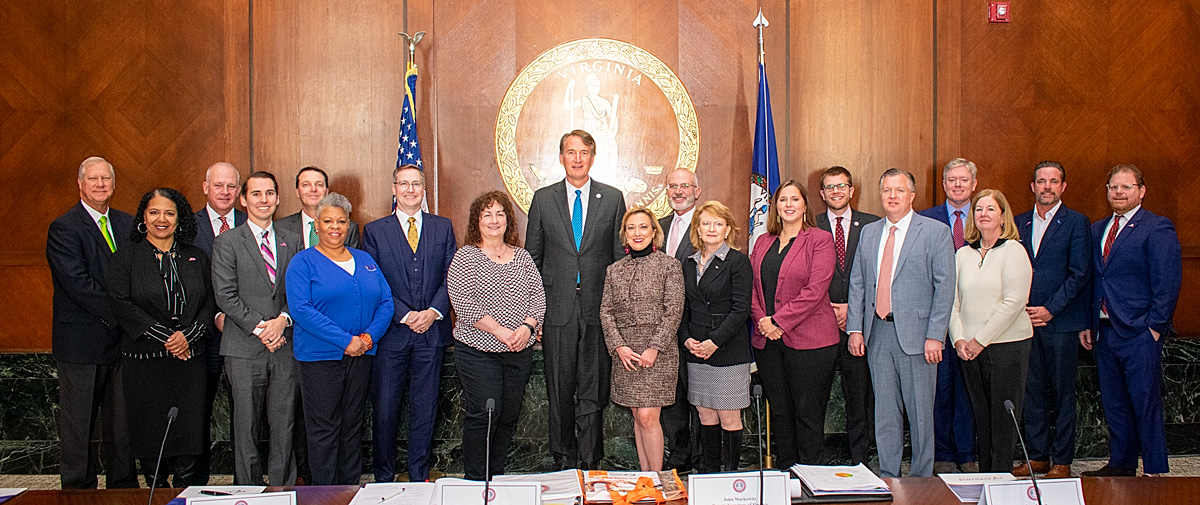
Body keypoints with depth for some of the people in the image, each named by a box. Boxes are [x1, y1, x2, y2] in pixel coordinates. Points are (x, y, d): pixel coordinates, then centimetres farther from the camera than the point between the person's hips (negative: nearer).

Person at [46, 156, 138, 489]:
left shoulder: (128, 224, 11)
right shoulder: (63, 228, -7)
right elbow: (77, 283, -16)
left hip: (122, 338, 5)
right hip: (81, 342, -5)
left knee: (122, 423, 12)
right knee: (77, 425, 5)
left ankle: (123, 488, 23)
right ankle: (79, 488, 17)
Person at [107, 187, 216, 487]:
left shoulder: (196, 258, 12)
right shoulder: (126, 258, 4)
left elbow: (210, 302, 7)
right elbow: (122, 305, -6)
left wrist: (188, 335, -10)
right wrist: (165, 337, -13)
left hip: (190, 359, 2)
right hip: (144, 361, -2)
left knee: (190, 430, -1)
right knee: (150, 434, 3)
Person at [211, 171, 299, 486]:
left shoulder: (292, 241, 12)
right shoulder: (228, 242, 2)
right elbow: (225, 295, -5)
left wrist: (283, 319, -8)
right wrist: (258, 327, -12)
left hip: (286, 346, 3)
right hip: (245, 349, -2)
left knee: (284, 425, 6)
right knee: (246, 427, 4)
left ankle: (282, 489, 17)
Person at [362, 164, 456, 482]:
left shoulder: (443, 227, 10)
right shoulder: (374, 230, 4)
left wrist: (433, 312, -9)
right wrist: (405, 315, -11)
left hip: (432, 332, 2)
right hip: (391, 333, -1)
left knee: (425, 409, 7)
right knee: (384, 410, 2)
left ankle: (419, 477, 20)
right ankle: (384, 477, 17)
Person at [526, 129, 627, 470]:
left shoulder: (613, 199, 5)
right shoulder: (543, 199, 6)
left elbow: (622, 258, 6)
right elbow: (532, 259, 8)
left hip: (598, 310, -1)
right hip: (558, 311, 1)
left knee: (593, 392, 4)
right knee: (559, 392, 8)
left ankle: (590, 461, 15)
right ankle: (563, 461, 21)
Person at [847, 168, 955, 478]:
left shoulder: (936, 232, -2)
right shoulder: (869, 233, 13)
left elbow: (945, 287, -6)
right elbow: (857, 283, 12)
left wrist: (935, 336, -13)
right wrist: (855, 328, 3)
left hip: (916, 333, -4)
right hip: (877, 333, 4)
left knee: (920, 411, 4)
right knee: (884, 410, 11)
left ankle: (921, 479, 17)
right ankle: (887, 477, 22)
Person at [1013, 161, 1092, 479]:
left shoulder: (1076, 223, -1)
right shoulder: (1019, 223, 11)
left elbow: (1080, 274, -7)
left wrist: (1050, 309, -12)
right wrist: (1021, 309, 0)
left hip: (1060, 321, -4)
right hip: (1025, 320, 4)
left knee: (1062, 392, 3)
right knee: (1032, 390, 8)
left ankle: (1062, 460, 12)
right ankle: (1037, 455, 19)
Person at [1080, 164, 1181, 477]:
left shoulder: (1158, 228, -6)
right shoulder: (1097, 230, 15)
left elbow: (1168, 284, -10)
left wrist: (1155, 328, -14)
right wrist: (1087, 323, 12)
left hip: (1139, 334, -7)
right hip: (1104, 332, 7)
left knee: (1146, 405, -2)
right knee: (1114, 405, 14)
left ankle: (1155, 473, 9)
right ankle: (1120, 465, 25)